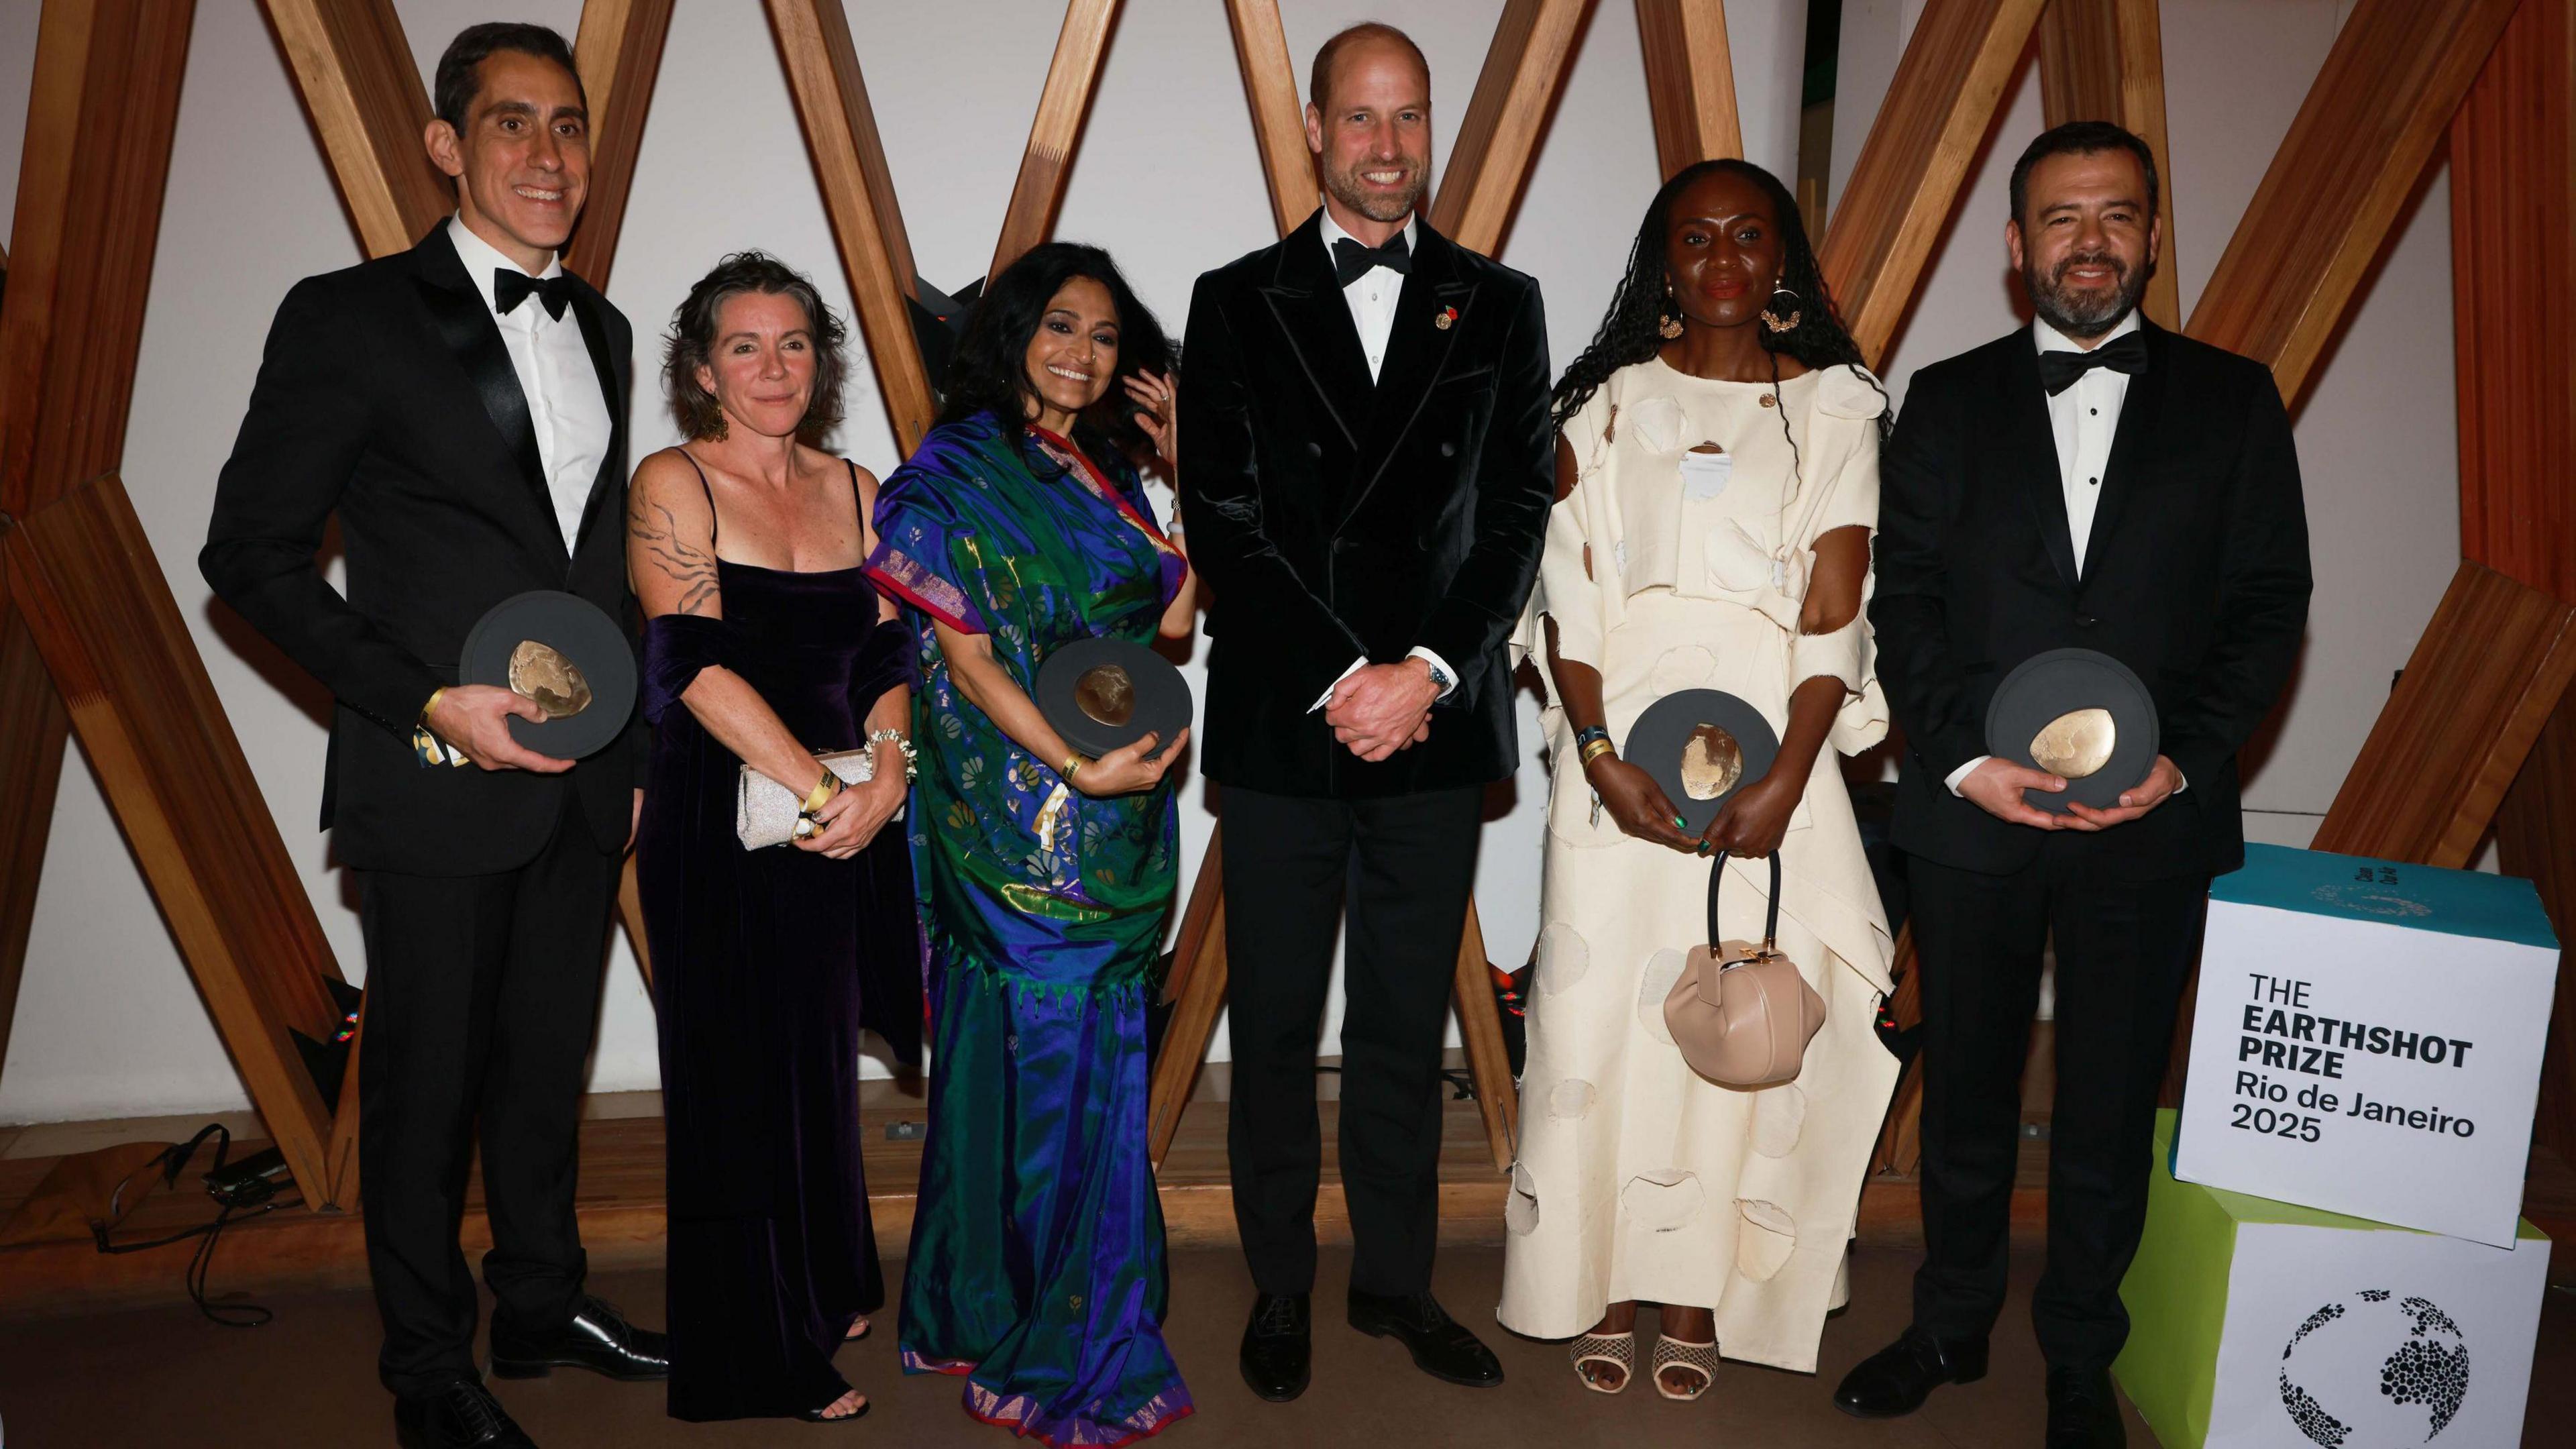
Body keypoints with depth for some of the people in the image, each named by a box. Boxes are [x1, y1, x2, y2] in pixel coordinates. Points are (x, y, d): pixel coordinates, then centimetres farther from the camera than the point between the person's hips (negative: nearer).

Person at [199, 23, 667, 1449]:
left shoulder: (599, 328, 11)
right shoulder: (350, 317, -8)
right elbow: (250, 550, -8)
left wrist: (633, 742, 11)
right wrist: (427, 701, -17)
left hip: (583, 776, 6)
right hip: (437, 778, -5)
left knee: (547, 1053, 17)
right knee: (426, 1074, 8)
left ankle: (541, 1301, 35)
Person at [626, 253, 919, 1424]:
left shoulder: (853, 490, 9)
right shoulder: (671, 485, -7)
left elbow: (886, 656, 5)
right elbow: (695, 662, -17)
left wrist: (883, 770, -13)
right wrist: (817, 788, -20)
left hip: (841, 824, 5)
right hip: (720, 827, -5)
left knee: (820, 1060, 15)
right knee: (742, 1074, 5)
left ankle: (819, 1292, 36)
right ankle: (758, 1358, 21)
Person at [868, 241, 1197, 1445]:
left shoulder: (1103, 470, 14)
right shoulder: (957, 471, -6)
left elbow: (1171, 619, 7)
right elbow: (965, 656, -13)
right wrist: (1081, 768, -23)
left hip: (1118, 824, 7)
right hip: (1021, 816, -7)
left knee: (1096, 1065, 12)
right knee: (1053, 1068, -3)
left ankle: (991, 1312, 29)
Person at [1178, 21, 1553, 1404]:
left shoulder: (1498, 304, 9)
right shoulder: (1236, 302, 5)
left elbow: (1516, 512, 2)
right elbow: (1221, 518, -3)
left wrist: (1427, 671, -11)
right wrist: (1343, 681, -11)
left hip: (1435, 726, 1)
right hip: (1280, 724, -1)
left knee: (1407, 1027, 11)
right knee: (1276, 1026, 9)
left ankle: (1397, 1277, 27)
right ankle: (1279, 1285, 25)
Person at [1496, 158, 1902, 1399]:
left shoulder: (1835, 408, 7)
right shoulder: (1608, 403, 9)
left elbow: (1834, 617, -2)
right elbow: (1567, 599, 1)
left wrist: (1787, 781, -14)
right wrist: (1600, 757, -12)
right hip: (1618, 742, 1)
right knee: (1604, 1001, 2)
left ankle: (1695, 1293, 16)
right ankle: (1603, 1286, 16)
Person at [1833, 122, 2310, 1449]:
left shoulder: (2231, 398, 6)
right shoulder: (1948, 402, 6)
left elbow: (2268, 602, 1)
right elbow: (1905, 600, 0)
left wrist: (2183, 759, -12)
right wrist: (1965, 755, -12)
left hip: (2152, 825, 0)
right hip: (1972, 813, 1)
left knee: (2110, 1113, 10)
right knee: (1965, 1094, 13)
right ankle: (1951, 1325, 32)